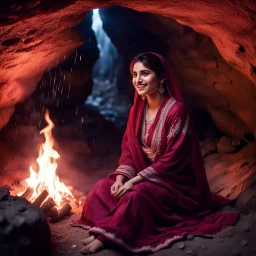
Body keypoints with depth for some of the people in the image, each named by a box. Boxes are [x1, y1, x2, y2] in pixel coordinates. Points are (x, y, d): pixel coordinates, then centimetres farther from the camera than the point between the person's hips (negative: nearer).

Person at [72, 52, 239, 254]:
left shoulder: (176, 110, -21)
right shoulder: (137, 109, 2)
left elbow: (172, 160, -22)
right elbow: (129, 148, 6)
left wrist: (134, 181, -22)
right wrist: (121, 177, -12)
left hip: (174, 181, -7)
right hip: (144, 175, 7)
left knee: (136, 196, -33)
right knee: (103, 187, -13)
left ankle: (106, 237, -21)